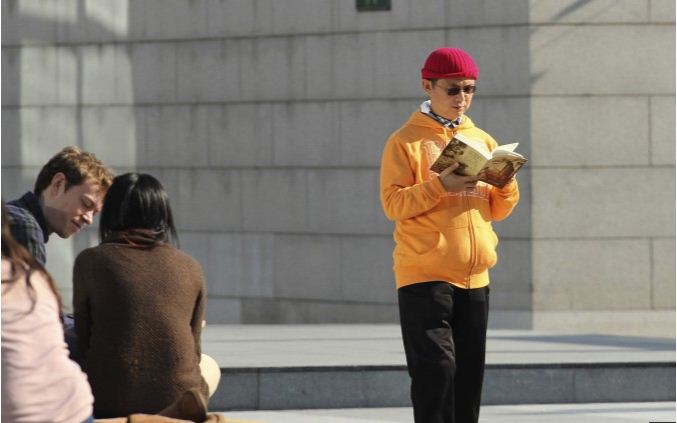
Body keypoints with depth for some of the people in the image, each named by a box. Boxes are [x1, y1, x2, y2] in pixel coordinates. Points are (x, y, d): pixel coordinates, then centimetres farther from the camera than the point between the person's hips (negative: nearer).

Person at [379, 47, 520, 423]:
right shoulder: (405, 141, -1)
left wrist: (506, 184, -7)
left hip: (473, 278, 5)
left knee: (469, 372, 6)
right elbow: (393, 203, -10)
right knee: (436, 367, -13)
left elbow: (498, 210, 14)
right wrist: (441, 186, -23)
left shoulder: (482, 141, 14)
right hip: (424, 276, -5)